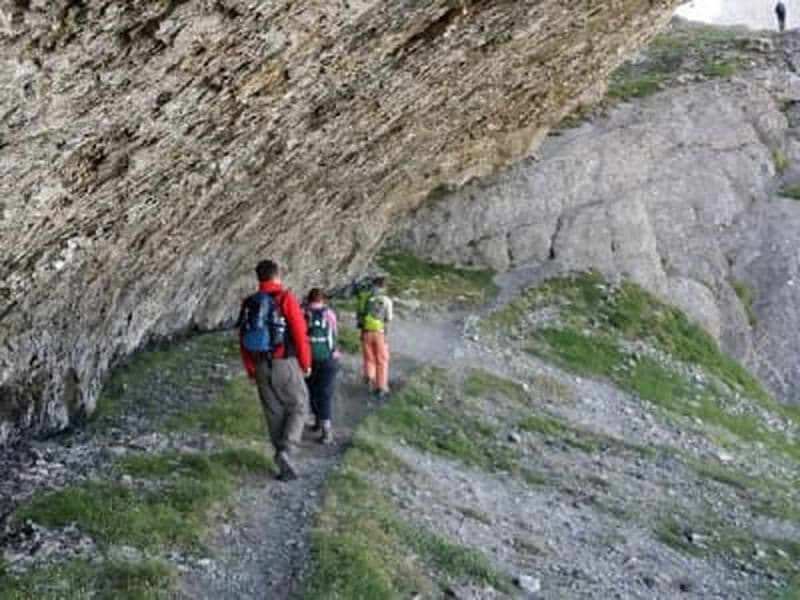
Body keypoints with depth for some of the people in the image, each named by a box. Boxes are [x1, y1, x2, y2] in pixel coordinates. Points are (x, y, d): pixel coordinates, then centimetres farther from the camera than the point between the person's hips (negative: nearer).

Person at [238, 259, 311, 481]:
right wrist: (306, 363, -1)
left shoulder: (249, 303, 5)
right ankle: (284, 450, -11)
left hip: (262, 367, 4)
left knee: (274, 413, 12)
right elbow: (300, 334, -13)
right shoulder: (286, 298, -10)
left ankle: (285, 466, 13)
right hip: (286, 364, -4)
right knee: (299, 407, 10)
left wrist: (250, 370, 18)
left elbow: (243, 339, 8)